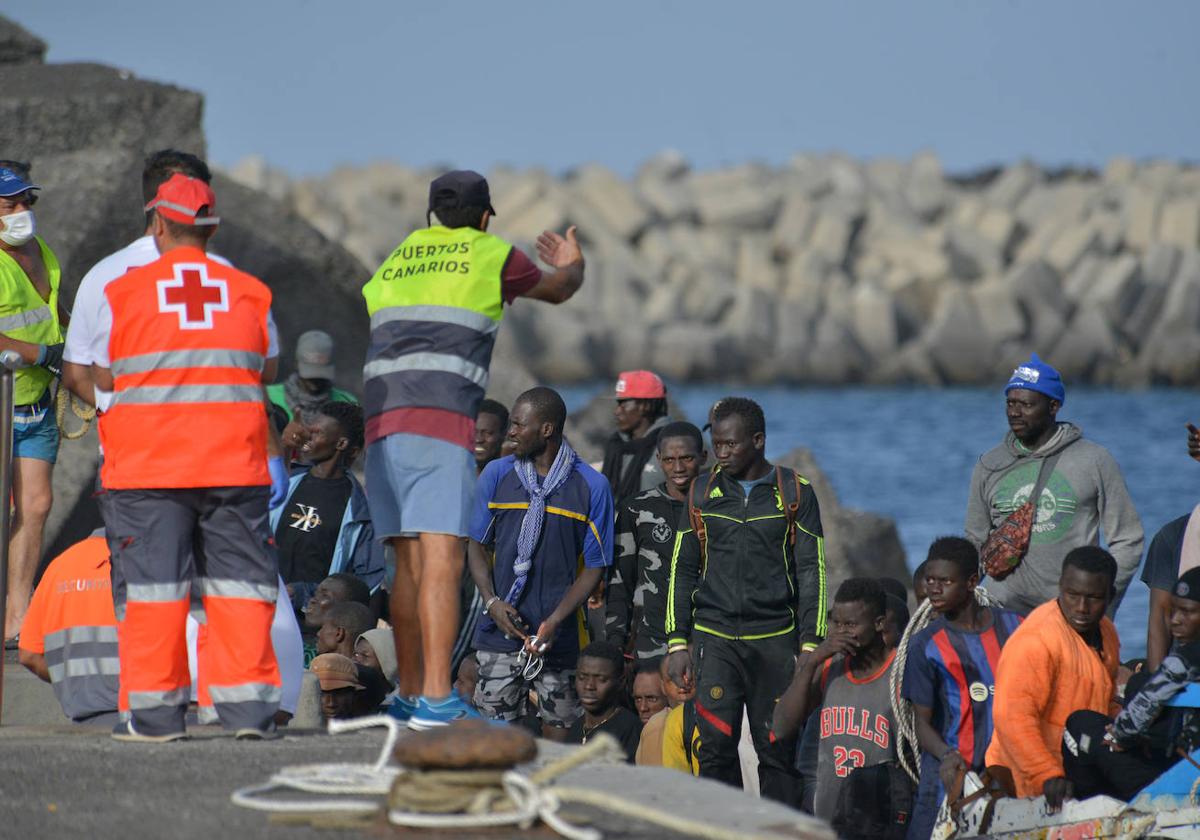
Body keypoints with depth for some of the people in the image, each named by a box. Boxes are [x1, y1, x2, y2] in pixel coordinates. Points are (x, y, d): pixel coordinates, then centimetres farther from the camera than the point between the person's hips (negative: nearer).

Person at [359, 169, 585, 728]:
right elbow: (557, 290, 31)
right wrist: (572, 264, 54)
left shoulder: (396, 260, 24)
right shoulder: (492, 254, 13)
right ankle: (437, 700, -23)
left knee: (408, 562, 12)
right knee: (442, 559, -13)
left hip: (380, 418, 6)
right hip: (440, 416, -6)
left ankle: (410, 697, 14)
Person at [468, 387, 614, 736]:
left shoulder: (591, 486, -1)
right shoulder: (497, 474, 7)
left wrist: (555, 621, -13)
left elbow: (594, 566, -1)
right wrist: (493, 602, -7)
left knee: (560, 733, 0)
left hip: (559, 637, -2)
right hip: (501, 630, 2)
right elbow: (476, 545, 11)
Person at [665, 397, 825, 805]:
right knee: (715, 749, -8)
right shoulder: (703, 492, 9)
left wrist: (809, 645, -5)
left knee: (778, 752, -2)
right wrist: (678, 642, 5)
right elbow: (682, 570, 13)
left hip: (775, 639, -1)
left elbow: (811, 573, 3)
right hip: (715, 637, 1)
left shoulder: (794, 493, 3)